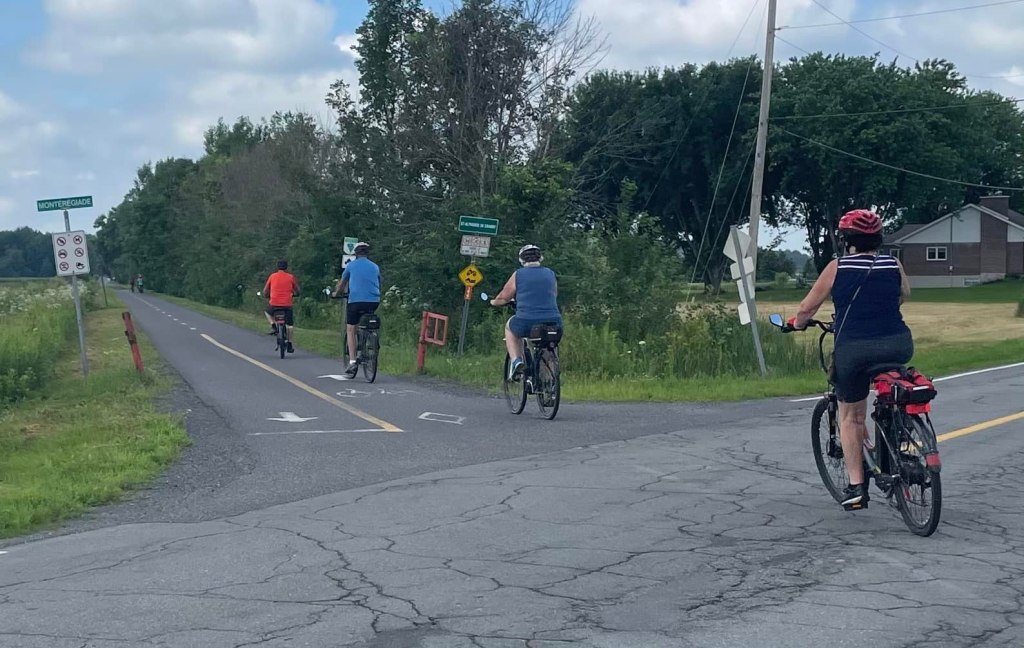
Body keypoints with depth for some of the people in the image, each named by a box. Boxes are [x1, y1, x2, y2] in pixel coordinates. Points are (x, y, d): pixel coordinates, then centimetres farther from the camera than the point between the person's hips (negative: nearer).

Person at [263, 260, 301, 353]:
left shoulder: (272, 276, 7)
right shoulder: (291, 277, 4)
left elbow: (265, 292, 12)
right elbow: (297, 291, 13)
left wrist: (268, 297, 33)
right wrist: (293, 293, 35)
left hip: (274, 304, 1)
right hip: (287, 305, -1)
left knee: (267, 312, 32)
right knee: (289, 324, 11)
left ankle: (273, 326, 10)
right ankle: (289, 346, 8)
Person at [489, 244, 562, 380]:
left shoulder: (518, 275, 5)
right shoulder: (550, 274, 13)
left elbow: (503, 298, 14)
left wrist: (493, 302, 36)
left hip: (526, 323, -3)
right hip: (553, 323, 3)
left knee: (510, 326, 30)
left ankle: (516, 360, 10)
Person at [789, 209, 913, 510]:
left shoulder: (837, 268, 0)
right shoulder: (894, 265, 7)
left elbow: (808, 307, 6)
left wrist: (796, 324, 27)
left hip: (853, 348, -3)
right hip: (898, 346, 3)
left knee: (849, 416, 14)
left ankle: (856, 486, 9)